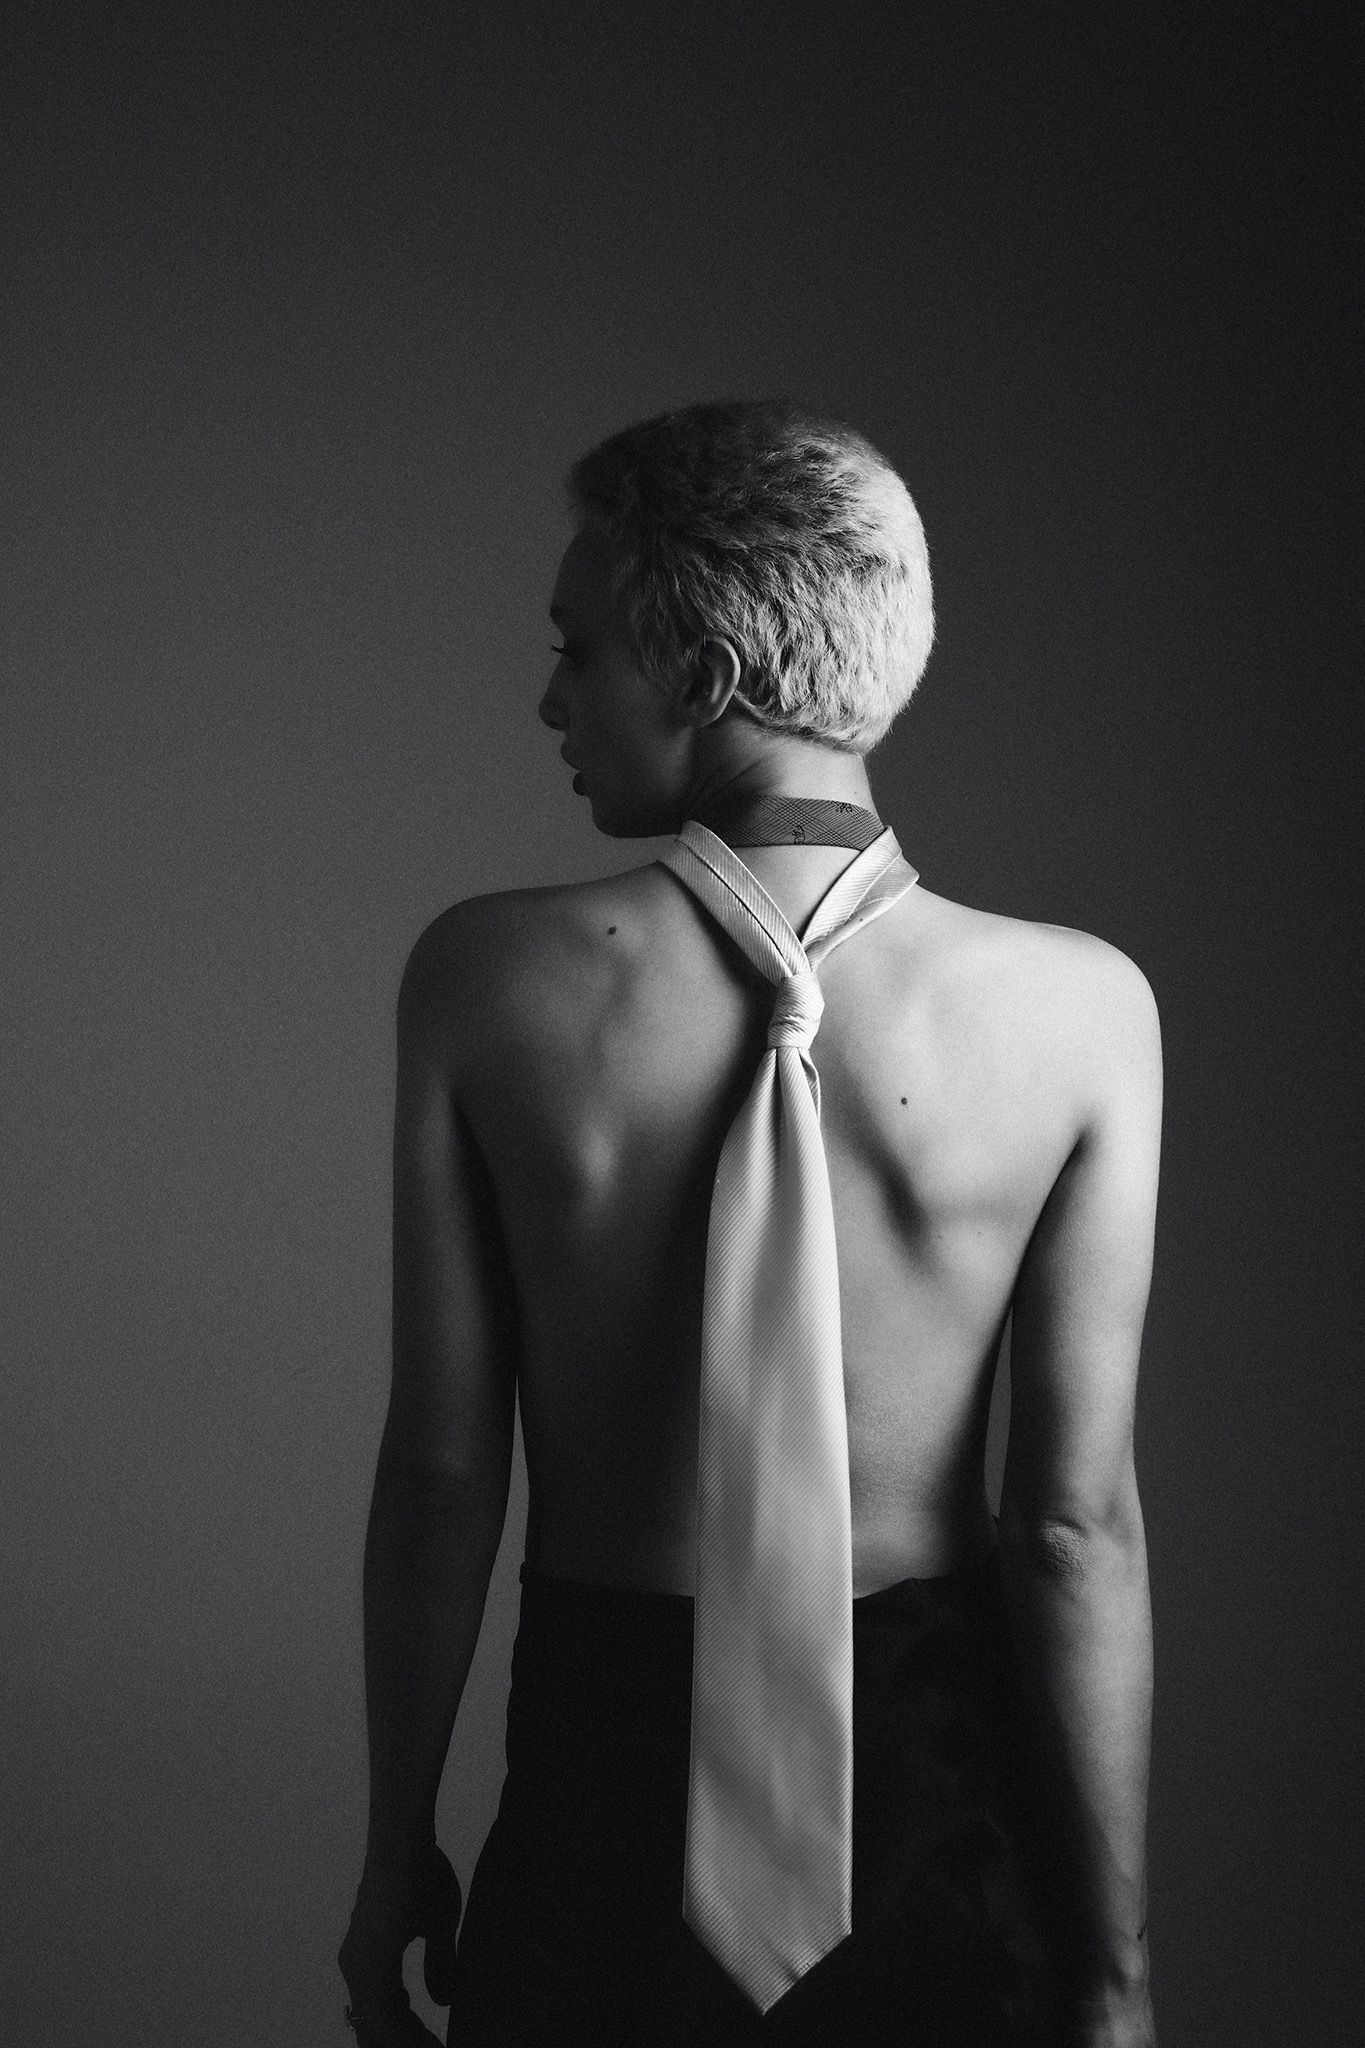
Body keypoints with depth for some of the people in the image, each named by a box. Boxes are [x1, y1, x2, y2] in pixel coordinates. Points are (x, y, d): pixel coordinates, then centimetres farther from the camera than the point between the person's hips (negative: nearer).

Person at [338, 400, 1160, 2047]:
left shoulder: (485, 982, -12)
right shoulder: (1079, 1012, -13)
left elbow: (442, 1468, -7)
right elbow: (1078, 1525, -12)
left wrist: (397, 1851, 6)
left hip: (609, 1745, 0)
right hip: (932, 1776, 0)